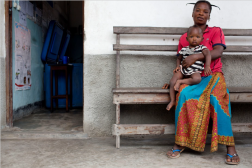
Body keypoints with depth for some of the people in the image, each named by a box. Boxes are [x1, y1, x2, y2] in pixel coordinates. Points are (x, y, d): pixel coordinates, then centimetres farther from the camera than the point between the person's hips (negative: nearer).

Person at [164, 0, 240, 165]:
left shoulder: (216, 31, 9)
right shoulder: (184, 38, 17)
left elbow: (218, 52, -9)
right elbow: (180, 63, 18)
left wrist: (196, 57, -21)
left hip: (213, 75, -2)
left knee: (217, 96, -35)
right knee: (183, 94, -32)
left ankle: (230, 146, -27)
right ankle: (180, 143, -23)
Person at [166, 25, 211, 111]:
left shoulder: (202, 48, 1)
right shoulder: (184, 49, 10)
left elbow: (208, 54, -17)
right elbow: (179, 58, 26)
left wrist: (207, 66, -33)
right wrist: (178, 66, 6)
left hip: (195, 71, -2)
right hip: (183, 69, 2)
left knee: (197, 79, -36)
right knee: (172, 82, -17)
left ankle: (180, 81, -19)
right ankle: (172, 101, -3)